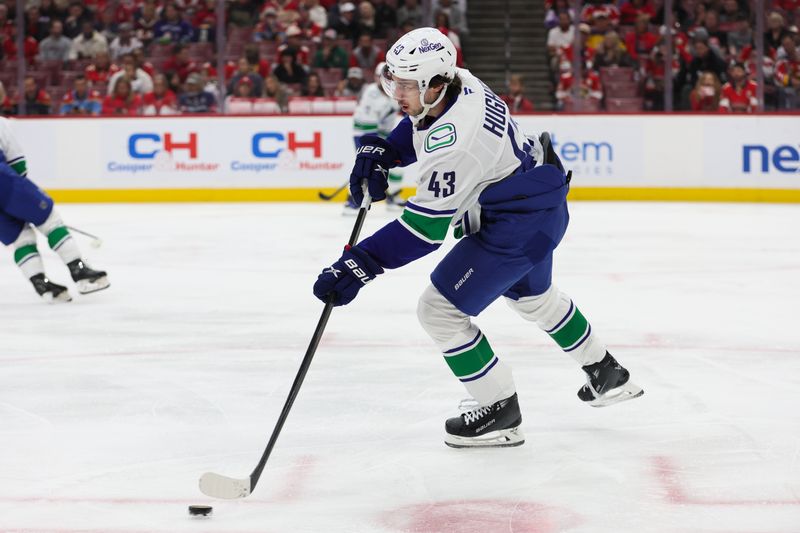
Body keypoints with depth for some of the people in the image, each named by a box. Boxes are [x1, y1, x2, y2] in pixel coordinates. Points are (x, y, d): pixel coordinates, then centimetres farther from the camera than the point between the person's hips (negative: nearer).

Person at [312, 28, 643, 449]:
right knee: (531, 295, 34)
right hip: (541, 208, 11)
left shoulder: (454, 143, -34)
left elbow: (424, 228, -33)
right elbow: (416, 129, 16)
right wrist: (378, 153, -3)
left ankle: (500, 412, 3)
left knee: (440, 310, -8)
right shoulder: (458, 83, -7)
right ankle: (607, 375, 52)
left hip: (518, 225, -11)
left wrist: (357, 266, -36)